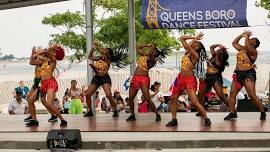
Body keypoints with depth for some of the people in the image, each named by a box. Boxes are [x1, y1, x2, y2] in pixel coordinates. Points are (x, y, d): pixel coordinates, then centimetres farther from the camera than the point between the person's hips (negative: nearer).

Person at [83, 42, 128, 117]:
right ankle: (90, 111, 17)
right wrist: (93, 48, 10)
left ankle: (115, 111, -6)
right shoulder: (99, 58, 8)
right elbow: (90, 57, 19)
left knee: (109, 95, -22)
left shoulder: (108, 60, -7)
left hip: (105, 78, -6)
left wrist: (98, 47, -14)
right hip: (96, 78, 6)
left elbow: (105, 52, -26)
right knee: (87, 95, -1)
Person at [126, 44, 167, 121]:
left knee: (147, 99, -14)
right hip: (135, 78, 7)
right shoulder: (144, 55, 14)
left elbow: (149, 53, -25)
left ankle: (157, 114, -3)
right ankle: (132, 115, 19)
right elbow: (137, 48, 27)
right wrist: (147, 45, 17)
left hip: (144, 79, -7)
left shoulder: (153, 60, -6)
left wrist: (153, 47, -10)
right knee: (130, 98, 5)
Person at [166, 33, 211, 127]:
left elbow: (187, 46, -28)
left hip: (189, 79, -8)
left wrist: (195, 39, -12)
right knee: (173, 99, 9)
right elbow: (182, 38, 14)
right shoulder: (187, 51, 9)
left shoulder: (195, 55, -14)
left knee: (195, 102, -13)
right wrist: (194, 37, 6)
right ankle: (174, 120, 17)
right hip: (180, 78, 9)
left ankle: (206, 119, -1)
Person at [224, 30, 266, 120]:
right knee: (232, 93, 0)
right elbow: (234, 43, 25)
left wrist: (246, 37, -12)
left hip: (248, 74, -8)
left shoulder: (253, 51, -7)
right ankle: (232, 113, 4)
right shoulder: (242, 49, 16)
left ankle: (262, 112, -1)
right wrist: (242, 35, 16)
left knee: (252, 96, -12)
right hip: (238, 74, 8)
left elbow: (248, 48, -27)